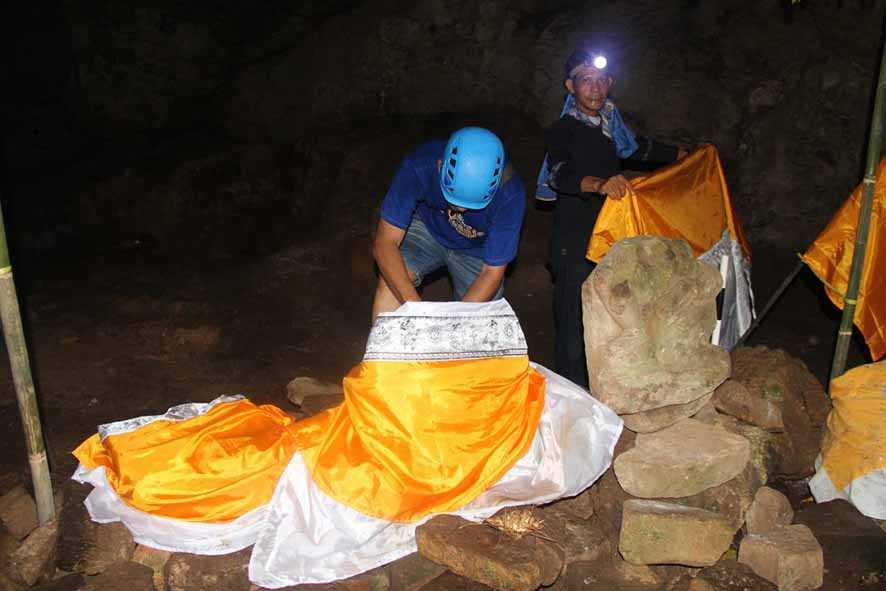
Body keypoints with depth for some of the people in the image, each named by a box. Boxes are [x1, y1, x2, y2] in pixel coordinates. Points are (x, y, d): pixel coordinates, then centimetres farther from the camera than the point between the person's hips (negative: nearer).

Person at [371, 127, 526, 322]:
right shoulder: (419, 166, -35)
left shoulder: (510, 195, -35)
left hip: (477, 250, 0)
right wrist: (415, 307, -45)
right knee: (391, 281, -26)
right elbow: (385, 242, -33)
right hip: (427, 227, 0)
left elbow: (492, 273, -26)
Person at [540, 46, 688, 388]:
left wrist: (686, 155, 43)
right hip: (574, 243, -7)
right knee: (575, 329, -8)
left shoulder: (610, 122, 13)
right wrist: (599, 183, -47)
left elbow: (638, 148, 32)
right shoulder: (562, 131, -9)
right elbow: (560, 174, -28)